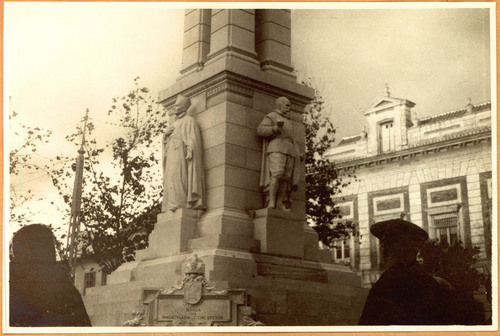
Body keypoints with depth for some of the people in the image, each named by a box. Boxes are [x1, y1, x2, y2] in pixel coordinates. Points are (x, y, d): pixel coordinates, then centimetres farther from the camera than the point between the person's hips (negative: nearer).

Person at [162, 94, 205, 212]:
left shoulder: (189, 120, 3)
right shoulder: (174, 123, 27)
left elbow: (192, 138, -9)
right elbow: (166, 140, 24)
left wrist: (190, 152, -22)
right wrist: (166, 134, 2)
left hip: (181, 153, -8)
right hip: (172, 156, 8)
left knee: (179, 179, -19)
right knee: (170, 179, -1)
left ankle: (181, 204, -24)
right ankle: (171, 207, -6)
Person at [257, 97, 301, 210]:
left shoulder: (287, 121, 30)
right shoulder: (271, 117, 8)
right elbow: (260, 130, -6)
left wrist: (298, 153, 17)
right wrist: (276, 128, -21)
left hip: (288, 151, 7)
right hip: (276, 149, -7)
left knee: (286, 177, -5)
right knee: (277, 174, -22)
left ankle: (280, 204, -9)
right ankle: (271, 202, -26)